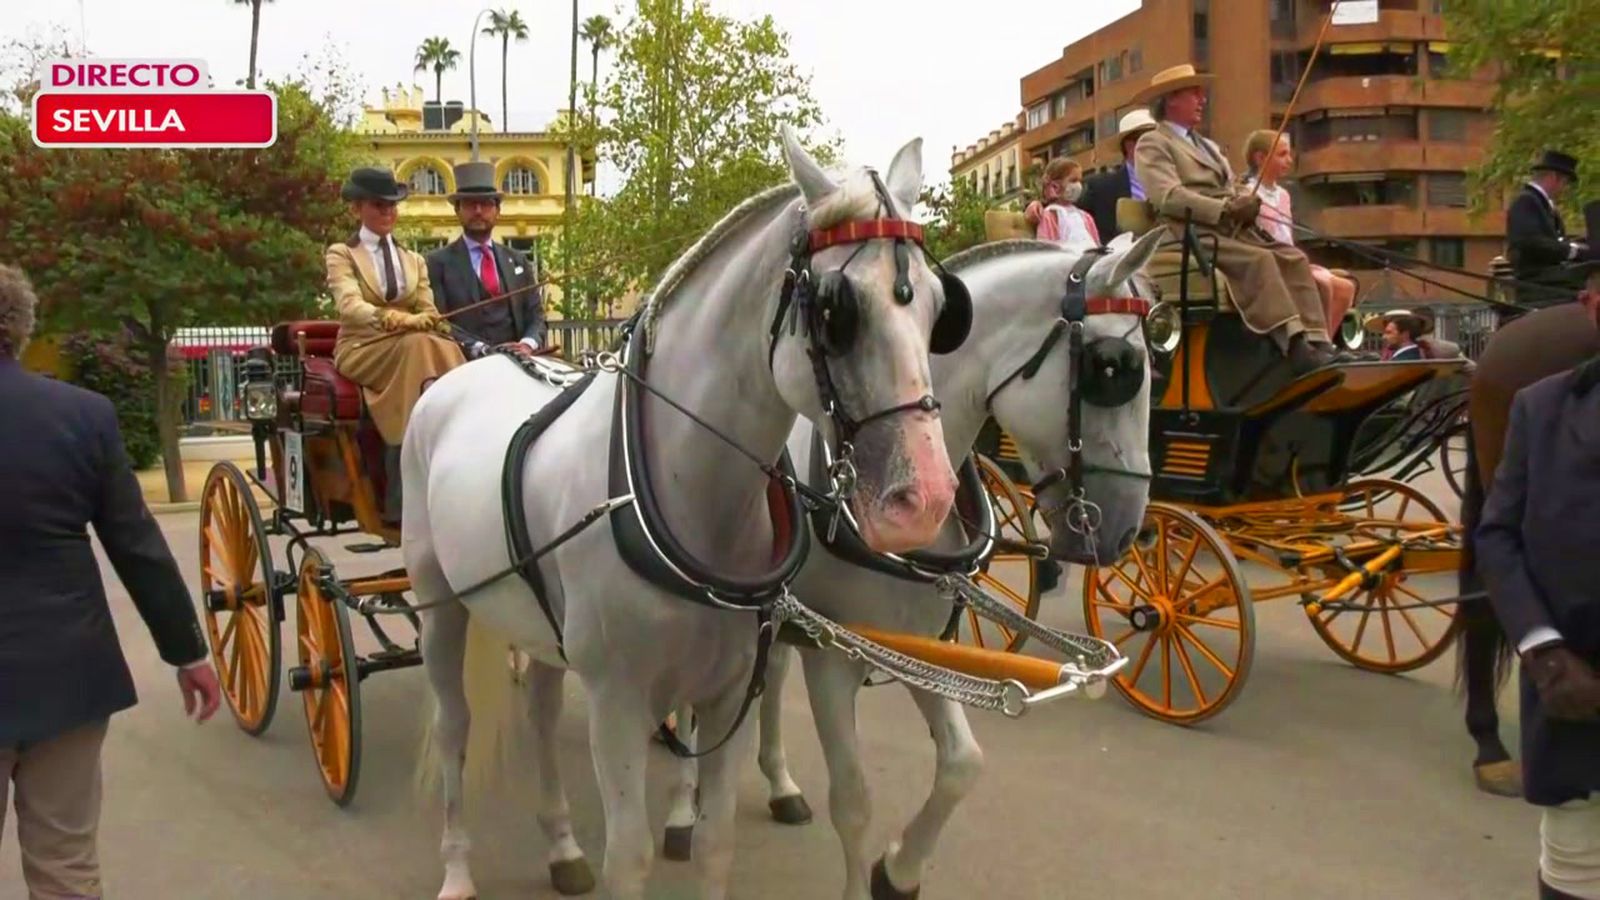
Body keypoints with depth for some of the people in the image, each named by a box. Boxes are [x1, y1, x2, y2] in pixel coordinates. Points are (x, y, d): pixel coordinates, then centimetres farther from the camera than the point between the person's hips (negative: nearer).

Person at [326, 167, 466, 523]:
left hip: (414, 345, 4)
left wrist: (414, 322, -15)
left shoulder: (413, 261, 22)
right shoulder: (341, 254, 8)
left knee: (444, 349, -30)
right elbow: (349, 304, -12)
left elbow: (430, 313, 10)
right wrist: (388, 318, -31)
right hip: (361, 350, -4)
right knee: (417, 347, -34)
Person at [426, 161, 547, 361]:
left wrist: (528, 344, -6)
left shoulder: (518, 260, 20)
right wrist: (480, 349, -16)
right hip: (465, 362, -3)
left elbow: (535, 314, 15)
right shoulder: (438, 262, 7)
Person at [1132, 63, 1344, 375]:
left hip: (1235, 231, 8)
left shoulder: (1208, 145, 31)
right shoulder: (1153, 144, 3)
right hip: (1194, 236, -8)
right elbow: (1168, 197, -13)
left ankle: (1318, 341, -24)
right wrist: (1225, 209, -20)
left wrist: (1247, 202, -2)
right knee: (1259, 259, -31)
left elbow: (1234, 188, 24)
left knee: (1294, 258, -13)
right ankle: (1296, 347, -39)